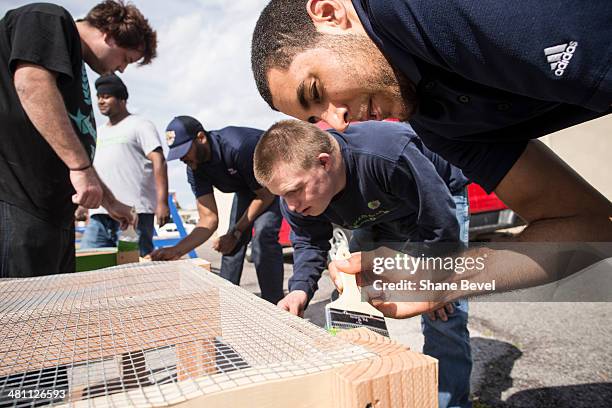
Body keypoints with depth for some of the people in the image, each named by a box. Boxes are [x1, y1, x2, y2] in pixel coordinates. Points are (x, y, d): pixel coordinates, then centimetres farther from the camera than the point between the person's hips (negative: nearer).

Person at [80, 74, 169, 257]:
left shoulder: (140, 125, 4)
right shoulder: (98, 133, 26)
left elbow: (158, 162, -7)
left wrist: (162, 202, -17)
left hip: (134, 211, -7)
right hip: (99, 214, 7)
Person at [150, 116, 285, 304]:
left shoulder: (239, 147, -37)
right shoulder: (195, 169, -15)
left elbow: (266, 195, -25)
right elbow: (209, 219, -17)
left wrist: (235, 233, -20)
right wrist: (176, 250, -31)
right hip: (246, 187, 7)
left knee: (263, 236, -23)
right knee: (233, 242, 1)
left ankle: (273, 306, -13)